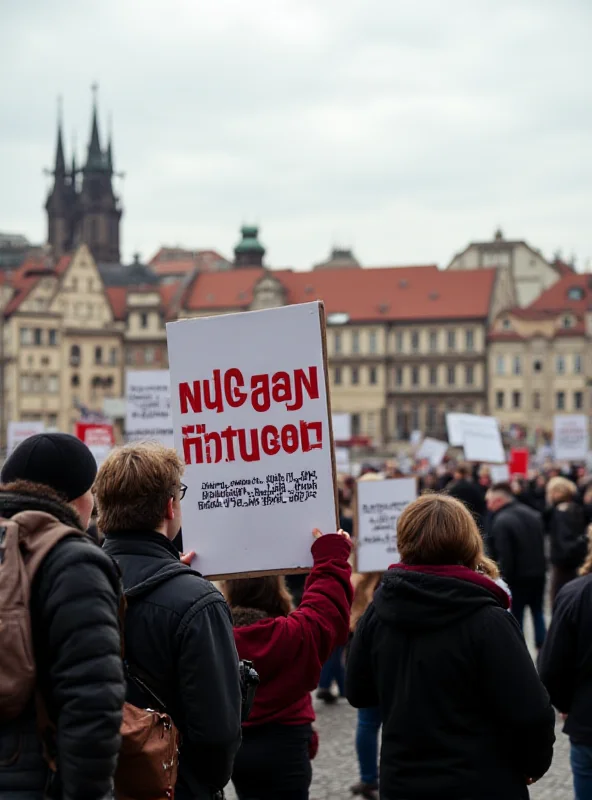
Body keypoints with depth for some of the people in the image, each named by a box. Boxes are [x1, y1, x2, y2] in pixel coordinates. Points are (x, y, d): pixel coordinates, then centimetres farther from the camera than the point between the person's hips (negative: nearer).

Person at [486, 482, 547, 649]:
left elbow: (504, 556, -22)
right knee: (538, 612, 19)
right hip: (538, 572, 7)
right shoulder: (533, 514, 8)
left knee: (516, 616, 2)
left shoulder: (501, 521, -18)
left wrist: (505, 579, -16)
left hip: (518, 576, -7)